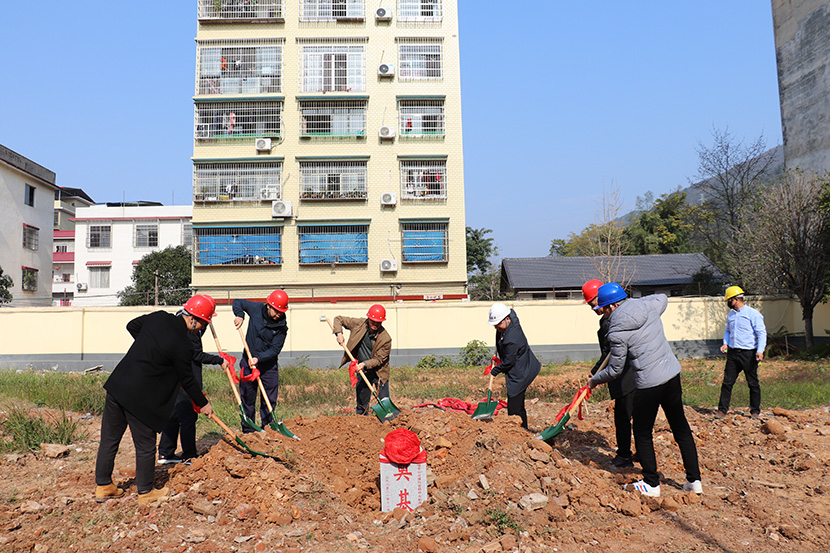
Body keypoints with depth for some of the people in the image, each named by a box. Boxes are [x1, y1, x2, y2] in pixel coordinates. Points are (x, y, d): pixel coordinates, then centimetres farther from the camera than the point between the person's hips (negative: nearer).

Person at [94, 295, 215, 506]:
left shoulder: (159, 317, 1)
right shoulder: (181, 345, -18)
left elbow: (131, 326, 20)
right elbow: (187, 380, -7)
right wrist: (203, 404, 8)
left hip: (117, 384, 8)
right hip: (139, 397, -8)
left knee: (109, 438, 18)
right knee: (145, 445, 9)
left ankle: (103, 486, 32)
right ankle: (145, 492, 24)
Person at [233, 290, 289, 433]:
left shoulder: (282, 327, -10)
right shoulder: (256, 309, -6)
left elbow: (275, 349, -14)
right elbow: (237, 302, 10)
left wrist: (259, 358, -28)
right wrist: (239, 315, -9)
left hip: (269, 366, -1)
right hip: (248, 363, 1)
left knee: (270, 400, 1)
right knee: (247, 400, 7)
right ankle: (248, 432, 18)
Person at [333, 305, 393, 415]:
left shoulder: (386, 338, -19)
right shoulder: (358, 323, -9)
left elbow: (379, 359, -15)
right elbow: (338, 319, 3)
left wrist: (365, 364, -30)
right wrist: (338, 333, -14)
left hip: (379, 372, -3)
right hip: (362, 370, 3)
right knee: (361, 403, 10)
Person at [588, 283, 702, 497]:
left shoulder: (617, 331, -16)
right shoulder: (649, 306, 0)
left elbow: (615, 370, -5)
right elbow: (663, 298, 27)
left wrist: (595, 380, 11)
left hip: (648, 384, -6)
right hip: (673, 375, 7)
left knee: (643, 433, 11)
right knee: (681, 428, 17)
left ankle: (652, 484, 18)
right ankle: (694, 480, 25)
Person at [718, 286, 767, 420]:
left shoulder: (753, 314, -6)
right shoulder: (730, 315, 14)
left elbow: (761, 333, -9)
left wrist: (760, 351, -19)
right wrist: (725, 343, 9)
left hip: (748, 354, -5)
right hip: (732, 353, 5)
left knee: (753, 383, 5)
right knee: (727, 382, 2)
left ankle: (755, 411, 19)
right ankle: (722, 410, 8)